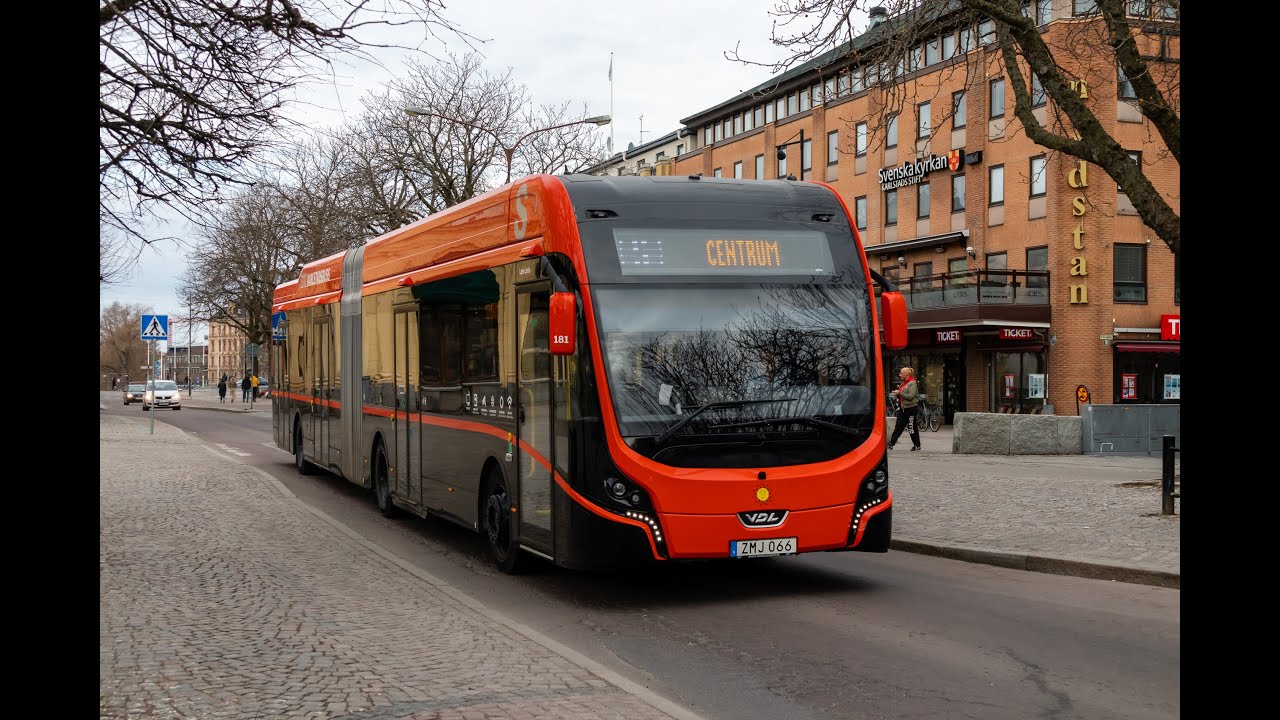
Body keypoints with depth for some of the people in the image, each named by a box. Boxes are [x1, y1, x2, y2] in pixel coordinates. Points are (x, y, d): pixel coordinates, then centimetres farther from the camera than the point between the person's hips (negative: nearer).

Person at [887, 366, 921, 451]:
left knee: (912, 428, -1)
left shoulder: (912, 383, -11)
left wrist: (899, 393, -19)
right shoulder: (904, 383, 16)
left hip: (910, 408, -8)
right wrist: (897, 394, 4)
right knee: (898, 426, 3)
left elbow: (911, 396, -20)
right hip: (902, 408, 9)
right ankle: (891, 444, 0)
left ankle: (917, 445, 10)